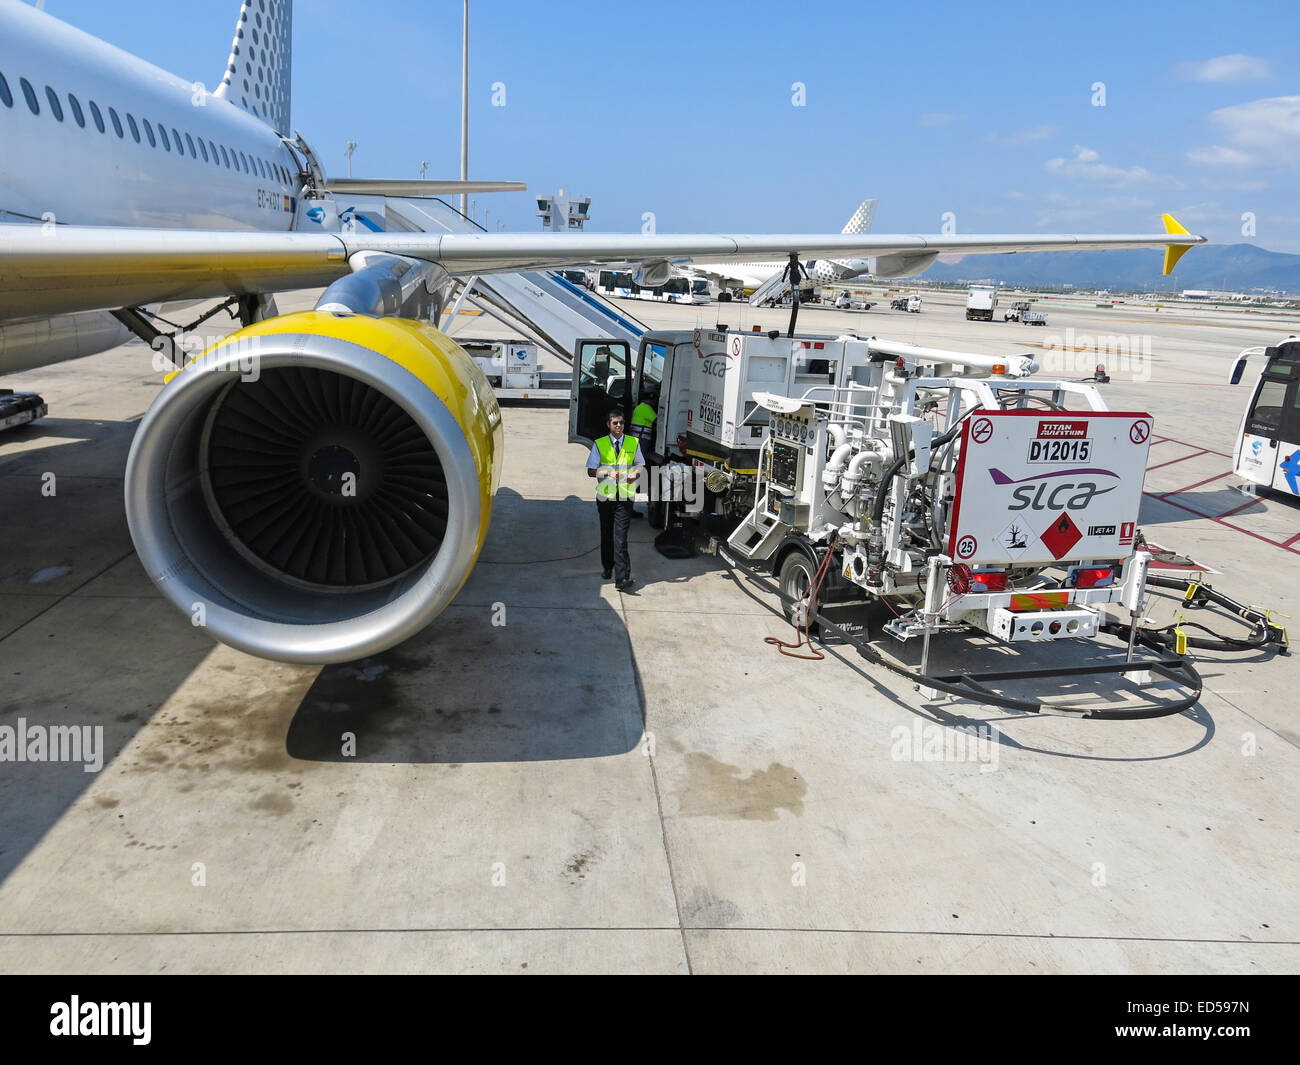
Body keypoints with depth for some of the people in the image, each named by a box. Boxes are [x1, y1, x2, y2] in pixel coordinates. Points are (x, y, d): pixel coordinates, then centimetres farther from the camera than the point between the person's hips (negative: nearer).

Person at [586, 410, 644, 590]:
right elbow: (591, 471, 1)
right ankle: (607, 568, 34)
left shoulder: (634, 443, 7)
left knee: (620, 537, -10)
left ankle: (621, 578, -16)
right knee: (607, 535, 13)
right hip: (605, 495, 1)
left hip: (625, 497, -1)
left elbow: (641, 465, 17)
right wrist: (608, 472, -16)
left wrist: (635, 473, -6)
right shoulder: (599, 444, 2)